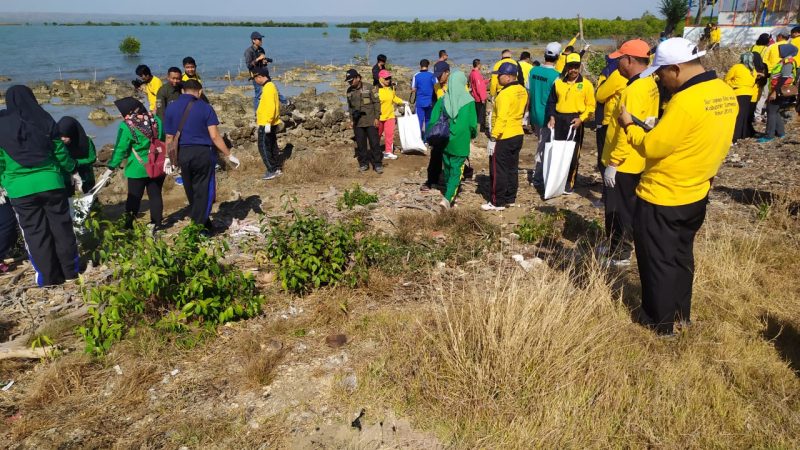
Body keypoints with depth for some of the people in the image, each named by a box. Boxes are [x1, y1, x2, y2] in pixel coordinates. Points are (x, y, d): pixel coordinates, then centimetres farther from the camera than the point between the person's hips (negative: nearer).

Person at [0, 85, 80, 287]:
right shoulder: (44, 120, -1)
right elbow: (60, 151, 4)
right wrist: (73, 171, 17)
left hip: (20, 189, 0)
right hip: (50, 182, 1)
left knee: (35, 232, 9)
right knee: (61, 227, 12)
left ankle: (48, 277, 15)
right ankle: (70, 270, 20)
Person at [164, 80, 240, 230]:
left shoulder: (171, 108, 4)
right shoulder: (205, 108, -6)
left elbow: (169, 137, 5)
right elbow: (214, 136, -11)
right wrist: (229, 155, -4)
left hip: (183, 154, 4)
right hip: (203, 153, -4)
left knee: (191, 192, 18)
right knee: (204, 191, 6)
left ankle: (202, 221, 31)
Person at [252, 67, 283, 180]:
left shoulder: (268, 88, -18)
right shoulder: (271, 86, 13)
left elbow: (270, 107, -25)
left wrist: (268, 123, -25)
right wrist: (277, 119, 26)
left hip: (266, 124, -10)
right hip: (273, 123, 10)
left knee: (264, 147, -5)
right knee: (272, 146, 15)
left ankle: (272, 171, -4)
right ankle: (278, 168, 22)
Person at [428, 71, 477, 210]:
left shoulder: (442, 100, -3)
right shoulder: (468, 101, -10)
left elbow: (433, 121, -2)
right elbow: (472, 123, -6)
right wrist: (474, 134, 15)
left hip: (444, 142, 3)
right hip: (461, 143, -3)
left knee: (448, 169, 20)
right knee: (457, 171, 1)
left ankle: (449, 194, 36)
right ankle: (448, 198, -15)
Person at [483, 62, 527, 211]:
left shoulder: (505, 93, -20)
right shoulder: (522, 90, 7)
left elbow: (501, 118, -25)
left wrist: (493, 137, -22)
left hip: (503, 137, -9)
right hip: (517, 135, 9)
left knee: (498, 170, -1)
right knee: (512, 168, 16)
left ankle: (498, 202, 4)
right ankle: (510, 198, 25)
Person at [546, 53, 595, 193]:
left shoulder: (586, 84, -1)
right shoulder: (558, 82, 8)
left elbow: (591, 106, -1)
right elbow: (552, 101, 13)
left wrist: (581, 118, -15)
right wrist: (552, 117, 0)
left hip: (575, 121, -3)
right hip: (559, 120, 3)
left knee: (573, 154, 2)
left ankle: (569, 183, 13)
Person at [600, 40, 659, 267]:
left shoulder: (634, 90, -23)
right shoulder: (649, 84, 8)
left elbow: (628, 132, -26)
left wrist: (613, 163, -23)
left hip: (622, 163, -10)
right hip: (636, 161, 10)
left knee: (617, 209, 2)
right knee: (628, 206, 19)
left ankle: (619, 254, 14)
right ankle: (620, 247, 33)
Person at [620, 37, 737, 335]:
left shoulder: (686, 101, -26)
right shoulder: (726, 93, 2)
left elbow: (652, 147, -21)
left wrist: (629, 125, -6)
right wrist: (661, 130, 9)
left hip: (662, 199, -9)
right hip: (695, 194, 9)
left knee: (657, 262, 7)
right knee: (681, 256, 23)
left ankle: (660, 324, 21)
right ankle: (681, 315, 37)